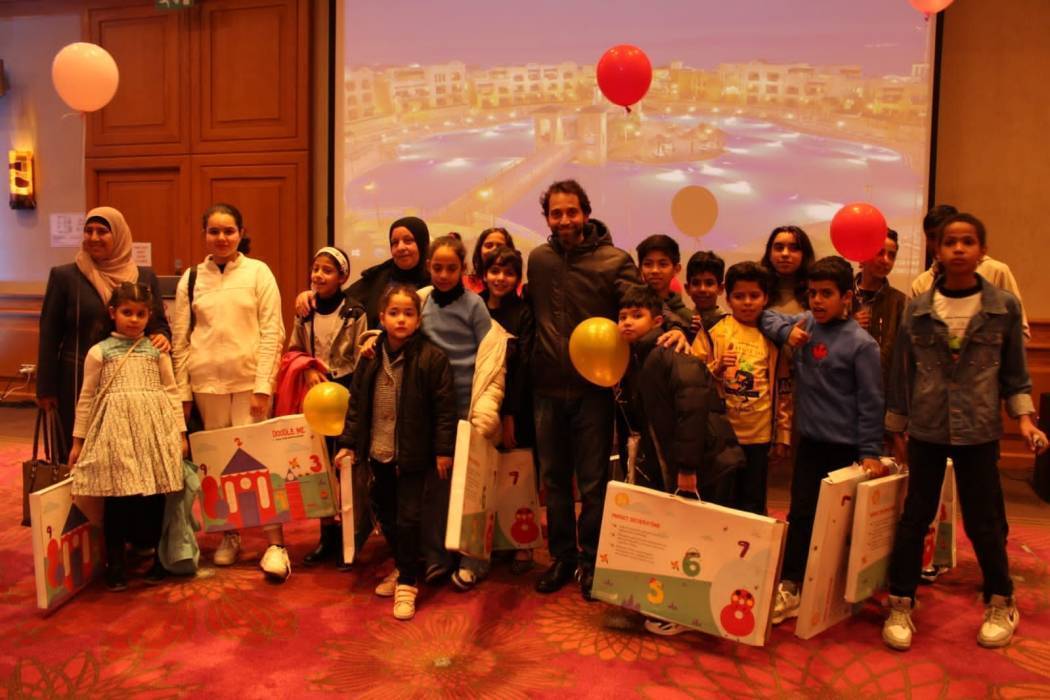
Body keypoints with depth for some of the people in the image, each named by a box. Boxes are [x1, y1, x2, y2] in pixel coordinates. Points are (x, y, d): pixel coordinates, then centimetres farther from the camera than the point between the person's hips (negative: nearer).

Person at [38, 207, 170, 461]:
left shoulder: (145, 277, 7)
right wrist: (47, 388, 1)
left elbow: (160, 322, 14)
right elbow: (49, 335, 3)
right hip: (80, 380, -2)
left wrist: (162, 337, -11)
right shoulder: (64, 276, 1)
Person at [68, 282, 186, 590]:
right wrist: (78, 440, 9)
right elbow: (86, 398, 9)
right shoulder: (99, 352, 5)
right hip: (115, 431, -1)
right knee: (116, 497, 0)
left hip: (154, 430, 1)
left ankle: (159, 559, 19)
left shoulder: (157, 351, 8)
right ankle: (114, 565, 14)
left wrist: (180, 432, 5)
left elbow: (172, 392, 9)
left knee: (155, 497, 5)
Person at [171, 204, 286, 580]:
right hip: (207, 380, 3)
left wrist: (262, 386, -10)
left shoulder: (258, 272, 0)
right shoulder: (191, 278, 7)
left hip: (249, 379, -3)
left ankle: (275, 544, -1)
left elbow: (272, 332, -4)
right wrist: (182, 392, 4)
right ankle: (229, 535, 24)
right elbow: (180, 339, 8)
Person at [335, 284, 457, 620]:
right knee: (386, 515, 17)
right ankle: (402, 567, 37)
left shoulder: (432, 357, -12)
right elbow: (356, 403, 8)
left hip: (412, 454, -5)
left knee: (408, 518, -1)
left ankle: (408, 583, 15)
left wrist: (444, 450, -10)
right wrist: (348, 443, 5)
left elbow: (445, 407, -10)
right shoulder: (371, 356, 2)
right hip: (378, 452, 5)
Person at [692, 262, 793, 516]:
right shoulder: (713, 331, 0)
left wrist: (783, 435, 7)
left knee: (753, 504, 10)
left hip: (759, 435, 2)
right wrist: (716, 366, -18)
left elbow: (784, 390, 8)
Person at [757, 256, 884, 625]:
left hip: (844, 445, -4)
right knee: (800, 514, 8)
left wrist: (870, 452, -11)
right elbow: (766, 317, 14)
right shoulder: (804, 323, 3)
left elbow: (870, 401, -10)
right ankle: (790, 587, 16)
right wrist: (786, 332, -6)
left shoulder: (860, 343, -12)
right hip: (809, 439, 5)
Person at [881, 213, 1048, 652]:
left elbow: (1015, 372, 8)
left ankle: (1001, 605, 30)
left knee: (983, 520, 8)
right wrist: (896, 429, 7)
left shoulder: (1005, 307, 0)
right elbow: (902, 372, 5)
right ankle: (900, 606, 19)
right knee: (914, 518, 6)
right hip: (925, 430, 1)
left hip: (979, 431, 0)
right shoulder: (917, 309, 0)